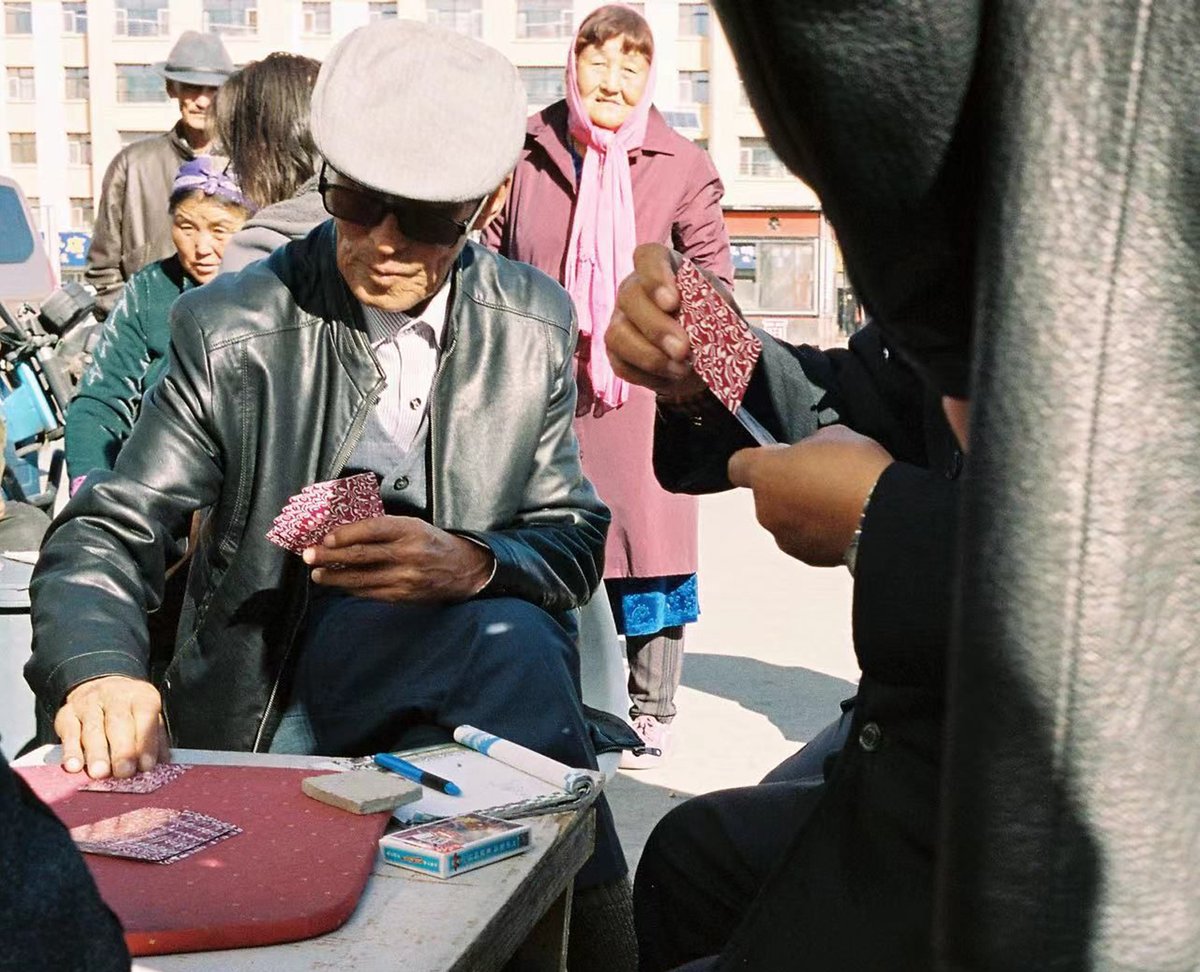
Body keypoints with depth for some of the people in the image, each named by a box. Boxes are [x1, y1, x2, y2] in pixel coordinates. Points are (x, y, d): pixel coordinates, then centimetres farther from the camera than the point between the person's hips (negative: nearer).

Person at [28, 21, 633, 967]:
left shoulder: (537, 325, 2)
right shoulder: (231, 328, -5)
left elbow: (574, 538, 4)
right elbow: (107, 532, -4)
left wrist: (475, 565, -20)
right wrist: (98, 671, -27)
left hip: (470, 619, 3)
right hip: (287, 671, -2)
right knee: (508, 639, -33)